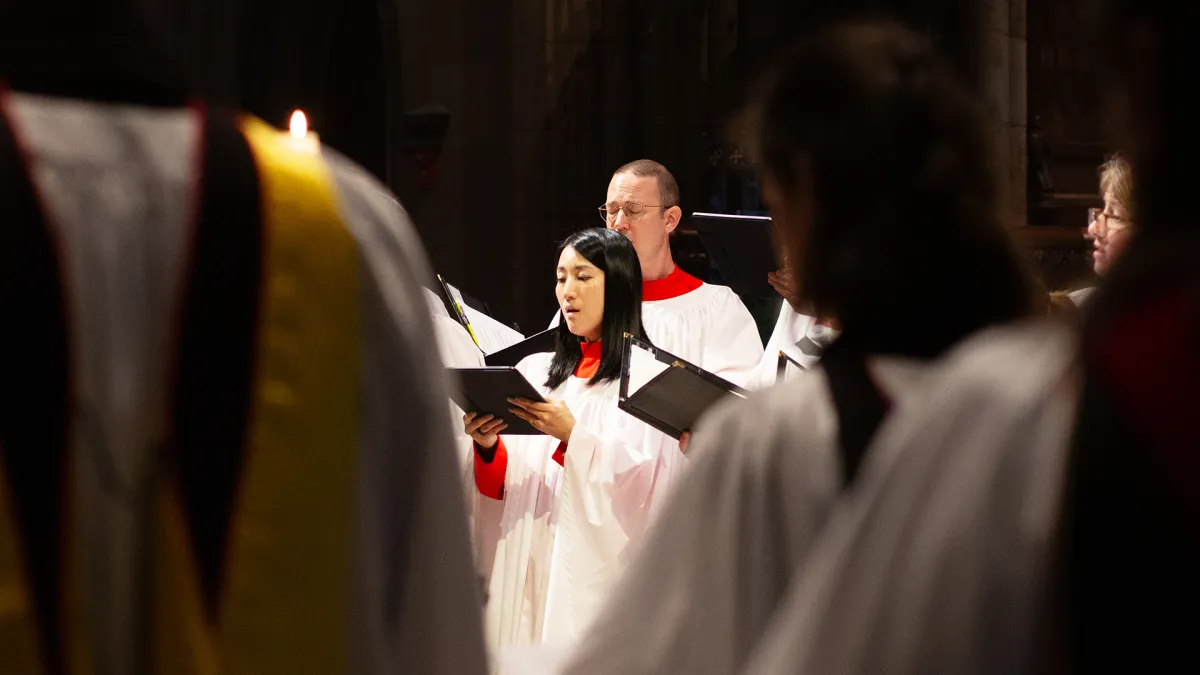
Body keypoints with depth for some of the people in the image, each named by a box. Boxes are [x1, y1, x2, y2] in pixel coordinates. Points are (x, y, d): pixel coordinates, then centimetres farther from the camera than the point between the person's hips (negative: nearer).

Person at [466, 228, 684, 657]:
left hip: (597, 572, -5)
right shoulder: (535, 369, 15)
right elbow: (505, 484, 12)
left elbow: (641, 483, -13)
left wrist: (572, 436, -23)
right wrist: (488, 446, -7)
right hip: (525, 566, 5)